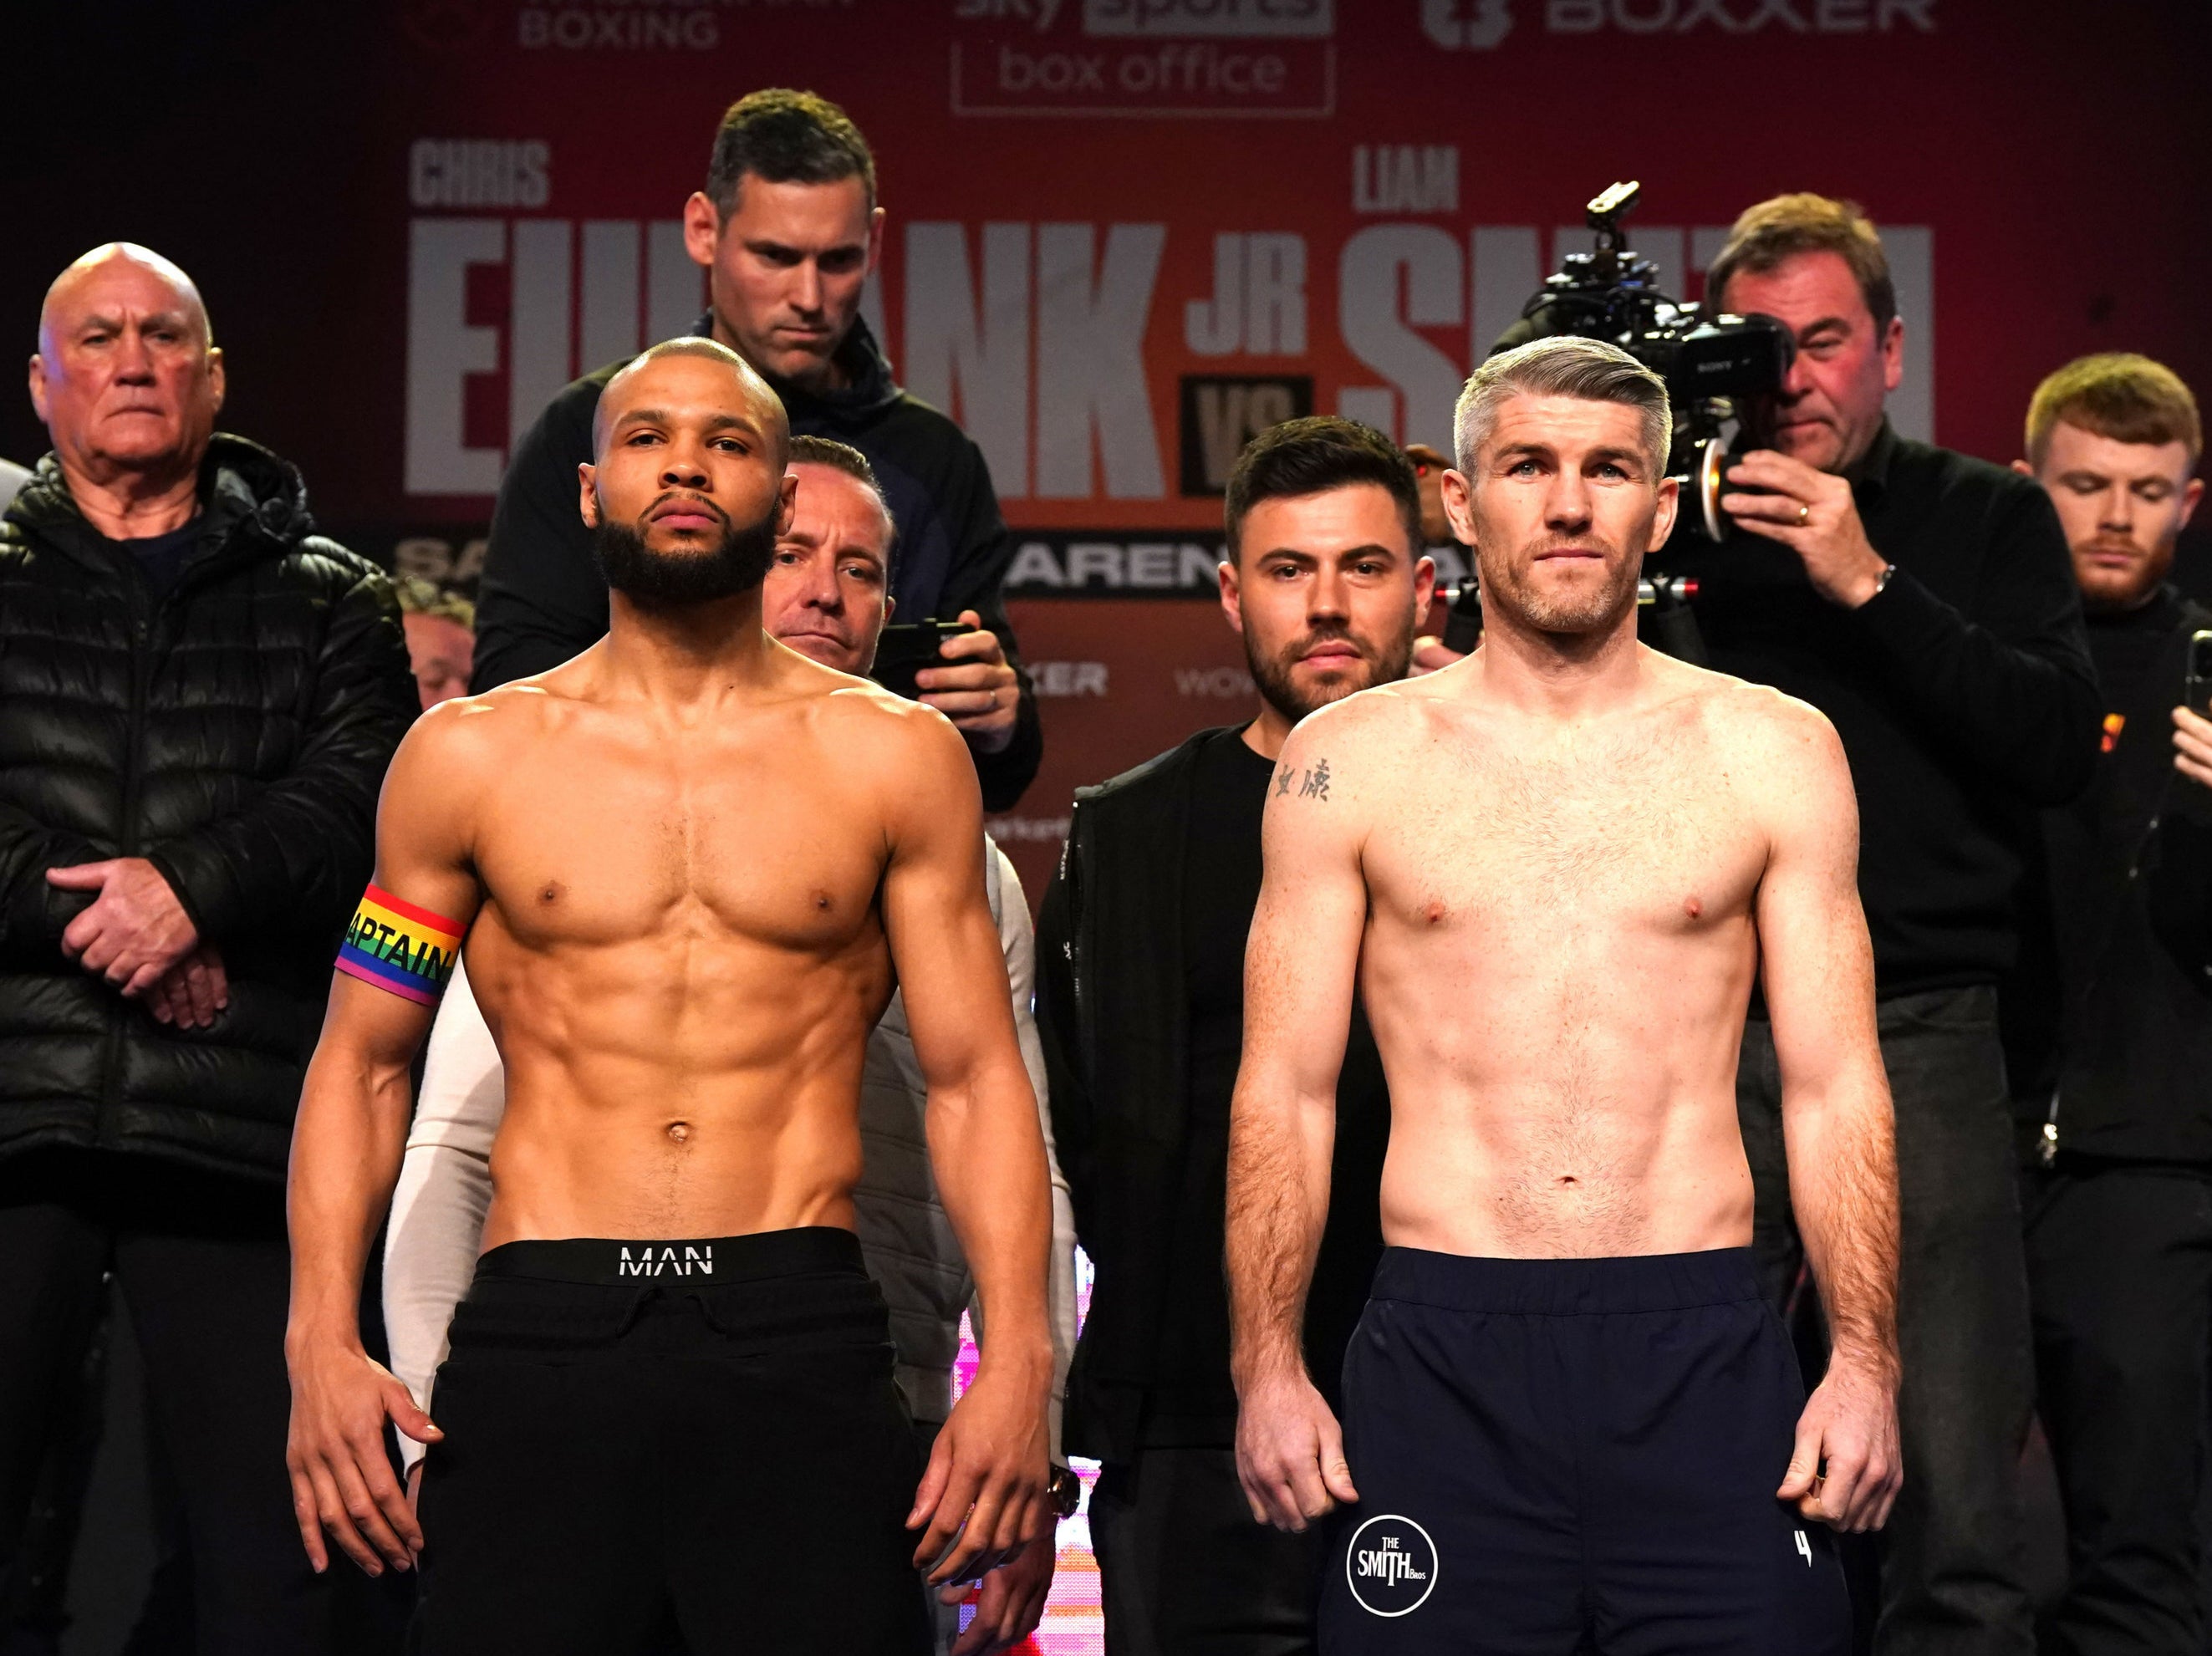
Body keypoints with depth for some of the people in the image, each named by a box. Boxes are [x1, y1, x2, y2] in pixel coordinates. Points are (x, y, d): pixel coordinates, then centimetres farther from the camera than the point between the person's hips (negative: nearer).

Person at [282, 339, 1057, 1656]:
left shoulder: (897, 757, 9)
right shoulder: (469, 755, 10)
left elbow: (975, 1075, 7)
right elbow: (364, 1062, 13)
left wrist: (1018, 1357, -6)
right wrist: (324, 1344, 0)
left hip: (802, 1345, 0)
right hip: (539, 1341, 0)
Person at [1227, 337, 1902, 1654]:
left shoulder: (1774, 753, 8)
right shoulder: (1350, 760, 7)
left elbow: (1837, 1089, 7)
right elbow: (1286, 1091, 7)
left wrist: (1868, 1363, -3)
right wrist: (1268, 1368, -2)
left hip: (1706, 1349, 0)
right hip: (1444, 1350, 0)